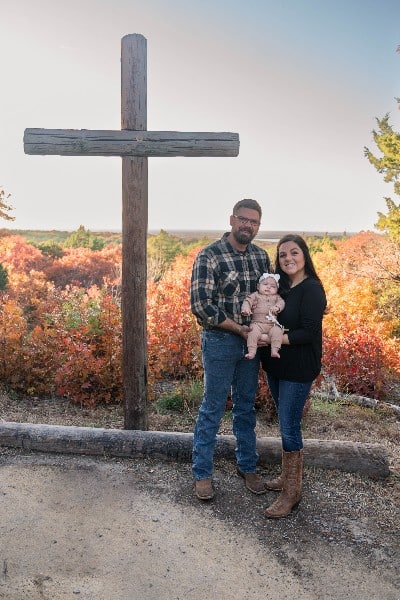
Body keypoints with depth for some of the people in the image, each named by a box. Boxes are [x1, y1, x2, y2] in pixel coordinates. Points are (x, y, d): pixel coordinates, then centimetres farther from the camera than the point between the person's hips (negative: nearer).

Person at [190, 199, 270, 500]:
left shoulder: (261, 255, 4)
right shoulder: (209, 256, -13)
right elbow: (200, 305, -17)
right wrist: (239, 328, -16)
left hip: (251, 341, 5)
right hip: (220, 341, -5)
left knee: (246, 407, 17)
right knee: (213, 409, 6)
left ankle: (248, 467, 34)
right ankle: (202, 473, 23)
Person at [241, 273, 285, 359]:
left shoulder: (276, 297, 22)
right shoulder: (256, 295, 15)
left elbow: (281, 302, 6)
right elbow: (247, 301, 4)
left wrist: (276, 307, -17)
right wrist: (246, 308, -18)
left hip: (272, 324, 2)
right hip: (258, 323, -1)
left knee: (277, 331, -28)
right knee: (253, 332, -30)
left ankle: (275, 350, -26)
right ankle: (251, 351, -27)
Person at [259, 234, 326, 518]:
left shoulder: (312, 289, -14)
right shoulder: (280, 285, 8)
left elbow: (308, 333, -20)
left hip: (298, 369, -7)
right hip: (276, 366, 7)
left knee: (290, 427, -1)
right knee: (286, 423, 18)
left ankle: (292, 492, 14)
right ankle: (290, 476, 35)